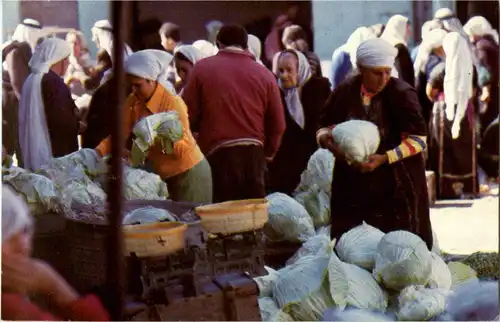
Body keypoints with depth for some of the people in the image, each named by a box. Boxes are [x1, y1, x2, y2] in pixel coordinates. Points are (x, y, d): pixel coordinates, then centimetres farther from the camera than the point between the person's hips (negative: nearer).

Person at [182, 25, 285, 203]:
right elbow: (277, 124, 4)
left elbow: (189, 115, -1)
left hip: (216, 153, -2)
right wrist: (267, 154, 20)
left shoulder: (202, 68, 0)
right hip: (253, 153, 2)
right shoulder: (265, 75, 3)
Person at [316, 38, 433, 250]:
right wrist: (326, 139, -14)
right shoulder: (345, 93, 3)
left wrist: (384, 158, -19)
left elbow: (418, 139, -8)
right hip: (351, 185, 3)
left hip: (396, 187, -3)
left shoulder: (402, 93, -6)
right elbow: (323, 129, 10)